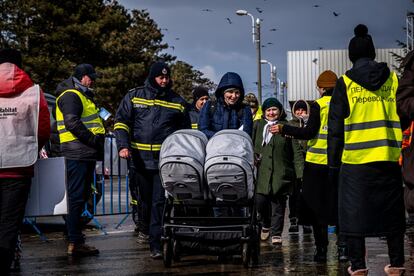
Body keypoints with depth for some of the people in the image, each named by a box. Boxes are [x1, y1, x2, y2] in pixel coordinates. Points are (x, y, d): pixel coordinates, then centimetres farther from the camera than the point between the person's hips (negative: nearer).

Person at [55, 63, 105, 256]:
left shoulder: (83, 95, 25)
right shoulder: (70, 95, -9)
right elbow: (72, 123, -21)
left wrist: (98, 137, 11)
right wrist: (93, 139, -18)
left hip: (86, 154, 11)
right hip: (77, 153, -11)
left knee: (81, 197, 14)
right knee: (76, 197, -10)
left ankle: (74, 236, 21)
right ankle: (75, 242, -10)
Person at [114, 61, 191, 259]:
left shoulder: (178, 102, 8)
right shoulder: (134, 96, 6)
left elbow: (185, 131, 16)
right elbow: (121, 121, 5)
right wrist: (123, 145, -9)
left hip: (166, 159, -1)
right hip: (141, 158, 1)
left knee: (160, 201, -8)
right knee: (145, 197, 16)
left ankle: (156, 243, -8)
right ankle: (144, 227, 42)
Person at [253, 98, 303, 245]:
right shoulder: (257, 125, 12)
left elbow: (296, 152, 3)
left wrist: (300, 172, -3)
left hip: (281, 173, -1)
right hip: (262, 172, 2)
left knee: (278, 203, -1)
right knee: (260, 202, -4)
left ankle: (276, 233, 7)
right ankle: (266, 224, 23)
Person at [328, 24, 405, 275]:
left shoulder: (345, 83, 0)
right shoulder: (392, 79, 7)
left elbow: (336, 126, 0)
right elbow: (404, 115, 10)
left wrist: (333, 162, 5)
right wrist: (399, 147, 19)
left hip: (355, 158, -2)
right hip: (389, 157, 2)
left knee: (354, 210, 4)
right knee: (392, 210, 10)